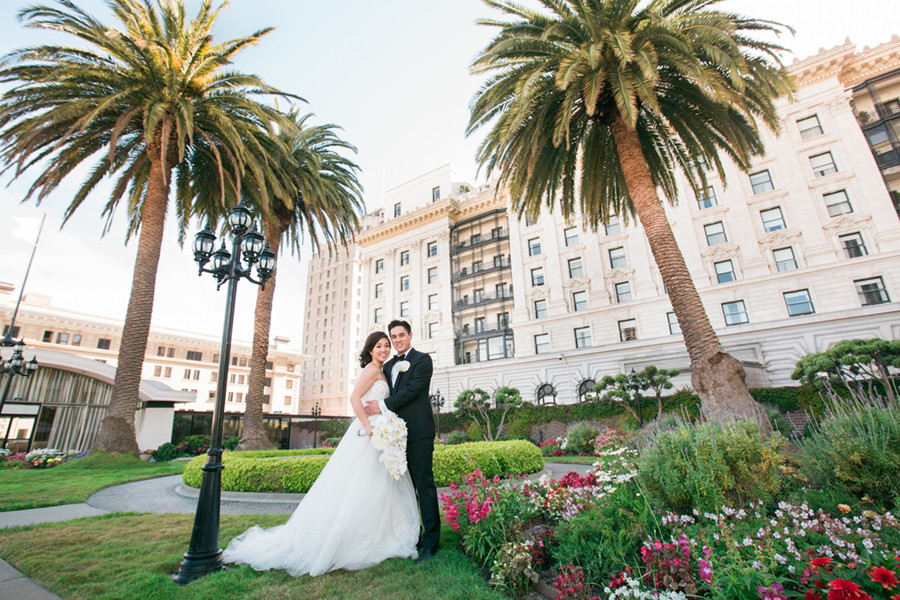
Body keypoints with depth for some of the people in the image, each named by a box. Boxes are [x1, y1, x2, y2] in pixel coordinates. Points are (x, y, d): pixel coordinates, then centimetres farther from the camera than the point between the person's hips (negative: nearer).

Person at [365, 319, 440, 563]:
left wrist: (383, 406, -14)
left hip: (418, 432, -7)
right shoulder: (388, 365, 19)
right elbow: (387, 394, 20)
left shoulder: (422, 360, -2)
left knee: (424, 485, -3)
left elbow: (413, 389, -14)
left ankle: (430, 542, 7)